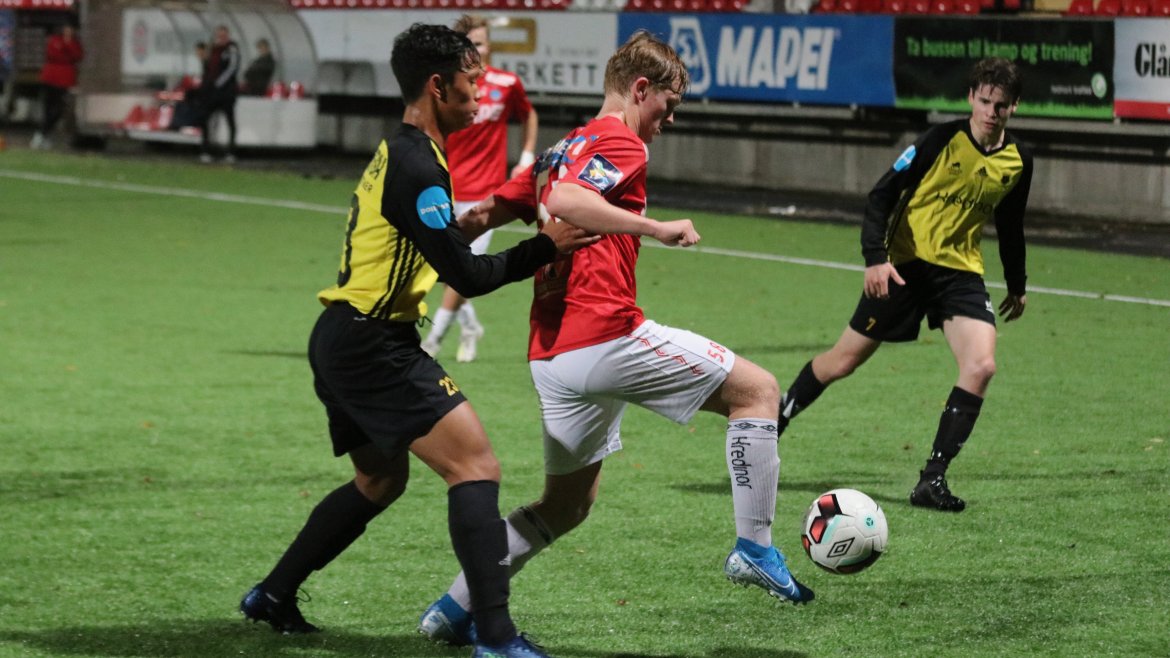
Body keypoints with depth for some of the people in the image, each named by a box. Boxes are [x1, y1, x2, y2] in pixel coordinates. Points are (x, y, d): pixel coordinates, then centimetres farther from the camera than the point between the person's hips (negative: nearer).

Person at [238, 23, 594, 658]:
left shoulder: (398, 153, 14)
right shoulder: (416, 167, -18)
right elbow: (467, 276, -19)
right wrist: (546, 247, -12)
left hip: (344, 340, 11)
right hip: (372, 344, -11)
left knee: (380, 481, 26)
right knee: (476, 466, -15)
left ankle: (273, 596, 33)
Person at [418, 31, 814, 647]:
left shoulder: (561, 150, 22)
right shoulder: (620, 144, -4)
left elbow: (484, 212, 18)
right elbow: (563, 202, -23)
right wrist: (655, 228, -25)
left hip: (551, 356, 9)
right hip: (607, 336, -9)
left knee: (567, 504, 20)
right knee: (758, 389, 1)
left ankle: (453, 609, 16)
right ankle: (755, 548, -4)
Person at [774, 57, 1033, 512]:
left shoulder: (1018, 162, 1)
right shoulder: (942, 139, -13)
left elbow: (1009, 224, 19)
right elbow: (884, 194, -12)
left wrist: (1017, 284, 26)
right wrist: (875, 257, -23)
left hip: (961, 271, 3)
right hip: (905, 265, -3)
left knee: (981, 365, -20)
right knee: (844, 360, 4)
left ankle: (932, 479, -15)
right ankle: (772, 423, 30)